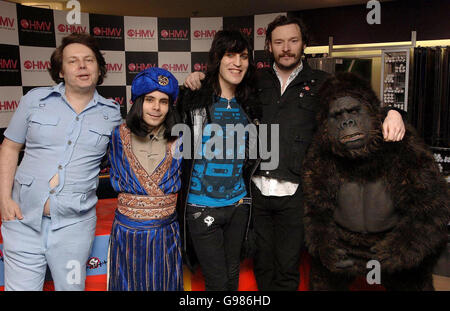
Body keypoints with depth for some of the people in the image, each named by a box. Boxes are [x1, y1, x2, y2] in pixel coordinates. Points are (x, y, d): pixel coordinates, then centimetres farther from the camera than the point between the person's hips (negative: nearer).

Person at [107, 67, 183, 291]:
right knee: (128, 284, 15)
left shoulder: (177, 141, -4)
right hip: (127, 232, 0)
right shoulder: (120, 136, -4)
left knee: (165, 284, 15)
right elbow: (117, 182, 3)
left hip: (166, 233, 1)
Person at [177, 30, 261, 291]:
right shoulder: (194, 100, -9)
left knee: (233, 276, 18)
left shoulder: (250, 105, 5)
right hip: (202, 207, -4)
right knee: (218, 281, 2)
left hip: (238, 205, 4)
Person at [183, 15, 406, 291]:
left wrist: (390, 113, -24)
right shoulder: (256, 81, 7)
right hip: (257, 189, 2)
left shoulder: (321, 84, 3)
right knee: (262, 263, 17)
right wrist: (199, 78, -2)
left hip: (294, 193, -2)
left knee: (287, 267, 11)